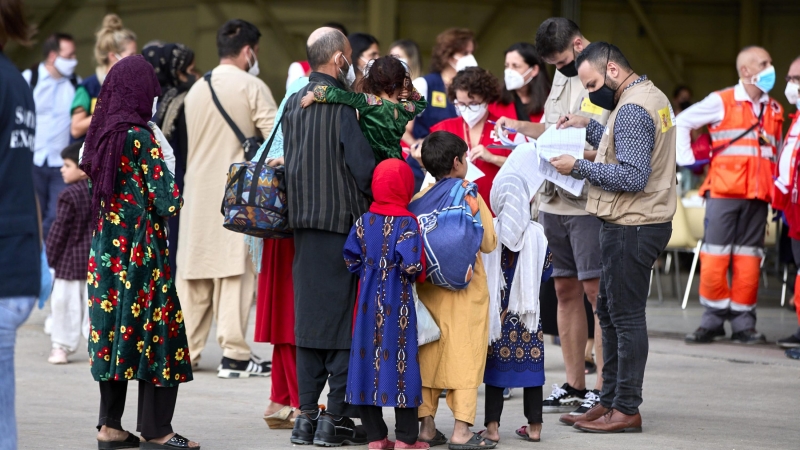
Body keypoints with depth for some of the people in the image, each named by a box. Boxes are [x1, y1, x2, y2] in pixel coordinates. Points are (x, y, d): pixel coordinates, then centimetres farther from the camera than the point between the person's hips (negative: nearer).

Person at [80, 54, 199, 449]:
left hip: (106, 249, 7)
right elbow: (166, 202, -15)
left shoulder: (99, 135, 6)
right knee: (156, 330, 0)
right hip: (142, 249, -7)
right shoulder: (141, 138, -15)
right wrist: (171, 177, 4)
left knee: (112, 328, 11)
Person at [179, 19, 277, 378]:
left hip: (197, 191, 6)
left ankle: (186, 349, 11)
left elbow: (187, 143, 15)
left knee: (193, 274, 8)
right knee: (235, 271, -5)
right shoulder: (252, 87, -7)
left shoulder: (196, 90, 11)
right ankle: (235, 355, -6)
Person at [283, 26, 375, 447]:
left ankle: (307, 414, 11)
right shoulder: (343, 106, -13)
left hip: (303, 223, 7)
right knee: (345, 318, -1)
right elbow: (363, 167, -14)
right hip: (343, 222, -7)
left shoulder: (293, 104, 8)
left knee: (309, 315, 10)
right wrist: (371, 208, 0)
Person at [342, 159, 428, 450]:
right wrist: (418, 273, 0)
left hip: (369, 303, 4)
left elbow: (351, 259, 4)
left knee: (368, 355, 8)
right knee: (400, 357, 1)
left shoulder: (365, 221, 3)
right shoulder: (407, 223, -11)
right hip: (398, 304, -4)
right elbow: (411, 264, -20)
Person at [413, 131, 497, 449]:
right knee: (465, 355, -2)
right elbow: (488, 243, -7)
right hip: (464, 290, -4)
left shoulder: (418, 200, 3)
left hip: (427, 288, 4)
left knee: (429, 354, 10)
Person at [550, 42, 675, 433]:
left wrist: (579, 167, -18)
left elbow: (633, 176, -25)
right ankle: (610, 400, 21)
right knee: (610, 313, 15)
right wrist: (589, 127, 13)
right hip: (639, 223, 11)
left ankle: (626, 410, -2)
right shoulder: (652, 96, 14)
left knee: (626, 317, -6)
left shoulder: (632, 110, -18)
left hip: (630, 228, -11)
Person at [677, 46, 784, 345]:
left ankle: (743, 324, 8)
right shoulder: (721, 102, 0)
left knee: (748, 259, 3)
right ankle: (713, 320, 5)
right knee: (715, 257, -4)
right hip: (724, 191, -4)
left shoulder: (774, 110, 14)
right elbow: (681, 123, 4)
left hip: (757, 196, 4)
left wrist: (778, 186, 13)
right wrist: (687, 160, -2)